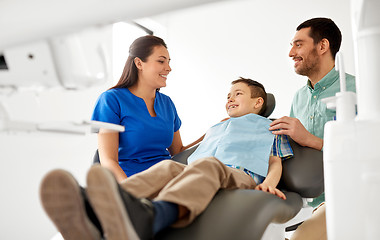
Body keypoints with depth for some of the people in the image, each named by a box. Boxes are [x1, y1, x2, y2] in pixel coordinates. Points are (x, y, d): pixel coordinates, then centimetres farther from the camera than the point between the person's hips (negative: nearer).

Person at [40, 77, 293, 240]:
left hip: (243, 176, -3)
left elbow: (276, 162, 18)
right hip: (205, 176, 3)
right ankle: (91, 218, -66)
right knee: (168, 167, -34)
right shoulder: (216, 128, 43)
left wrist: (269, 183, -2)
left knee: (208, 165, -39)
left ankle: (146, 218, -75)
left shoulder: (269, 127, 35)